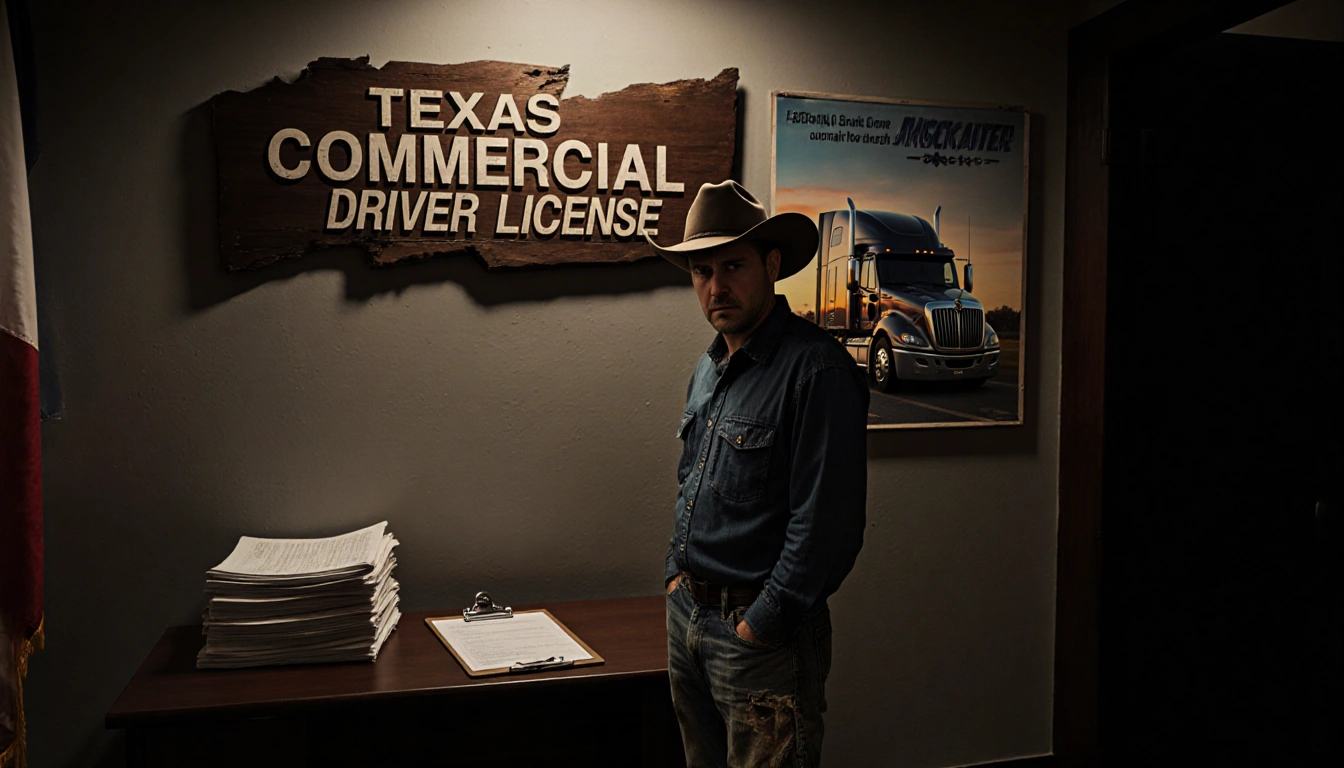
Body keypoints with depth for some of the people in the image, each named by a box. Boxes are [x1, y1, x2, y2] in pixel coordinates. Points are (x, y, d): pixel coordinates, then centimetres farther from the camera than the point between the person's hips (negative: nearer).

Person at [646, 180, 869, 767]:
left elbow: (826, 524, -22)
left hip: (764, 634, -8)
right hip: (686, 612, 8)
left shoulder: (817, 371, -19)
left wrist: (760, 625, -18)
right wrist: (678, 574, 11)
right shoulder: (708, 370, 10)